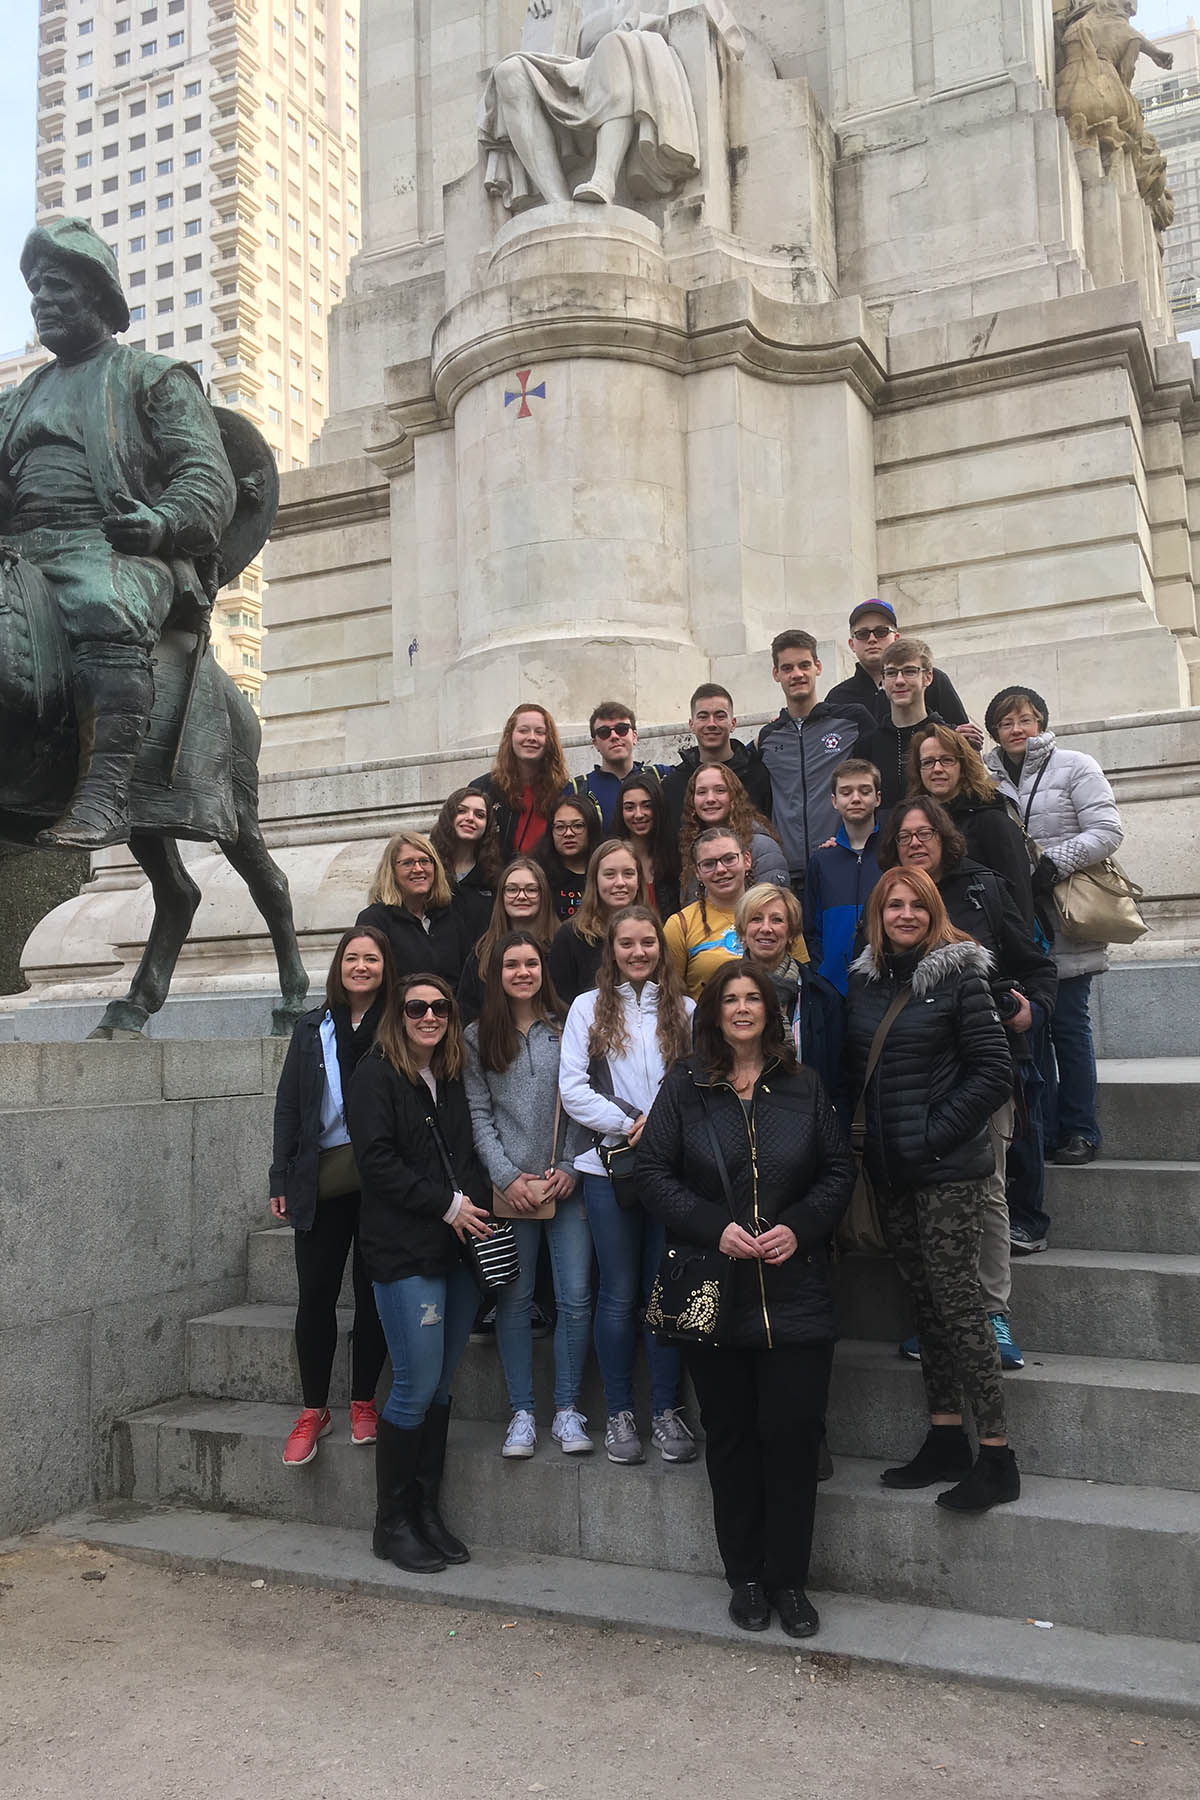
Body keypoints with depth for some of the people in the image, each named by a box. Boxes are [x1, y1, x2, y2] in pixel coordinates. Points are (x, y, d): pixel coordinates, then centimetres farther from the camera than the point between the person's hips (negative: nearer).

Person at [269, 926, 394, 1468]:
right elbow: (288, 1107, 10)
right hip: (322, 1180, 2)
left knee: (372, 1294, 7)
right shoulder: (312, 1029, 8)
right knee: (315, 1296, 4)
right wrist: (281, 1179, 4)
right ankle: (313, 1410, 18)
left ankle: (363, 1404, 22)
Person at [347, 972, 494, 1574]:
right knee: (417, 1386, -4)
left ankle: (426, 1512, 22)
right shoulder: (376, 1077, -5)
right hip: (404, 1253, -6)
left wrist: (479, 1203, 1)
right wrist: (447, 1204, -14)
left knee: (439, 1387, 10)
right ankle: (392, 1524, 12)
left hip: (458, 1251, 6)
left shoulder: (452, 1080, 15)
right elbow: (377, 1161, -14)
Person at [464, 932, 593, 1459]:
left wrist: (569, 1168, -5)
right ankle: (521, 1413, 16)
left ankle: (567, 1410, 13)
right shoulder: (477, 1037, 6)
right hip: (509, 1188, 0)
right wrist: (507, 1177, -7)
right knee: (514, 1300, 5)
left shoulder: (567, 1029, 6)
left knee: (575, 1298, -1)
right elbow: (478, 1115, 3)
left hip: (567, 1183, 0)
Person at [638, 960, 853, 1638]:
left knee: (793, 1432, 1)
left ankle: (789, 1579, 18)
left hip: (796, 1294, 1)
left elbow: (839, 1170, 6)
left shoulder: (804, 1086, 5)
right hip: (714, 1294, 0)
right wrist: (714, 1227, -14)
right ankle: (745, 1576, 25)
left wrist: (799, 1227, -10)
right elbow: (655, 1170, -2)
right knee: (731, 1436, 10)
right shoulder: (685, 1087, 2)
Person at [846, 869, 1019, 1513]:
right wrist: (868, 1135, 7)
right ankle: (945, 1441, 22)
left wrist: (937, 1135, -13)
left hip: (947, 1168, -6)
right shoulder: (862, 979, 10)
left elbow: (993, 1070, -10)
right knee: (924, 1299, 12)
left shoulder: (959, 973, -7)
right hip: (890, 1169, 6)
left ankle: (996, 1455, 3)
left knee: (956, 1300, -5)